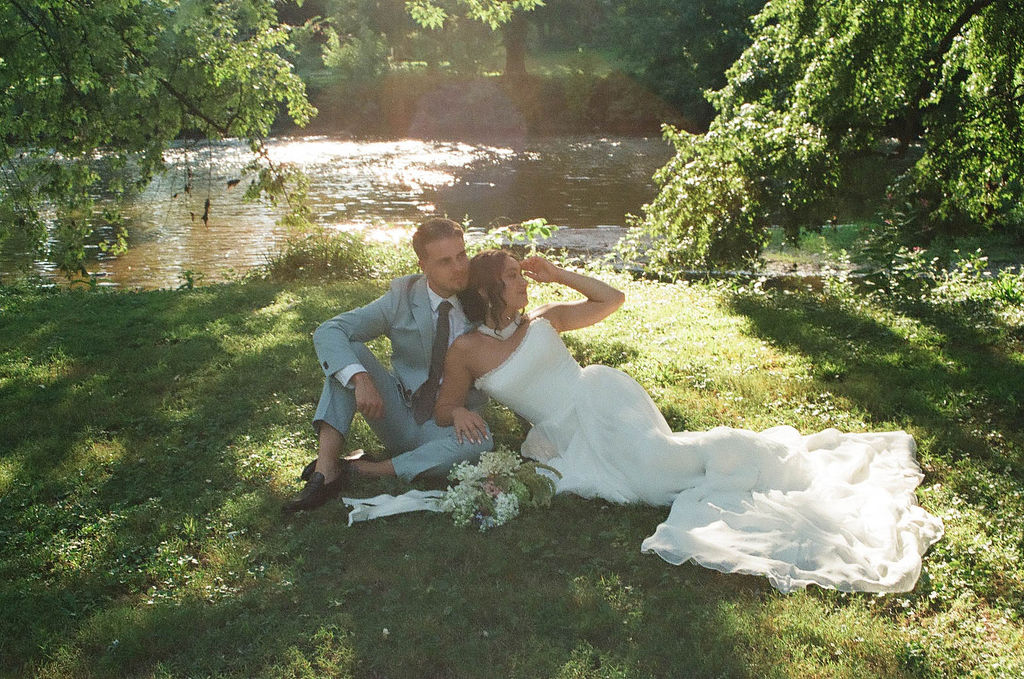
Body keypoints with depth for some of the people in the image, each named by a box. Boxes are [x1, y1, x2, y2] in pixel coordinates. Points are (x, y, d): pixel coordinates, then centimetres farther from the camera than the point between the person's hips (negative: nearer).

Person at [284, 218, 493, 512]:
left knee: (480, 444, -35)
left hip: (447, 424, 0)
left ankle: (364, 468, -26)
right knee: (351, 351, -21)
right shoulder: (403, 298, -8)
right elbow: (328, 332, -17)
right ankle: (326, 469, -29)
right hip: (397, 415, 1)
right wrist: (361, 378, -36)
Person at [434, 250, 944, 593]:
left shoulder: (544, 318, 6)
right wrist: (460, 414, -17)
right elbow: (442, 409, 6)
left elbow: (611, 298, 14)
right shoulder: (465, 351, 1)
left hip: (600, 397, -1)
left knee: (654, 456, -26)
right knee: (649, 478, -22)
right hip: (565, 437, 1)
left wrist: (557, 274, 6)